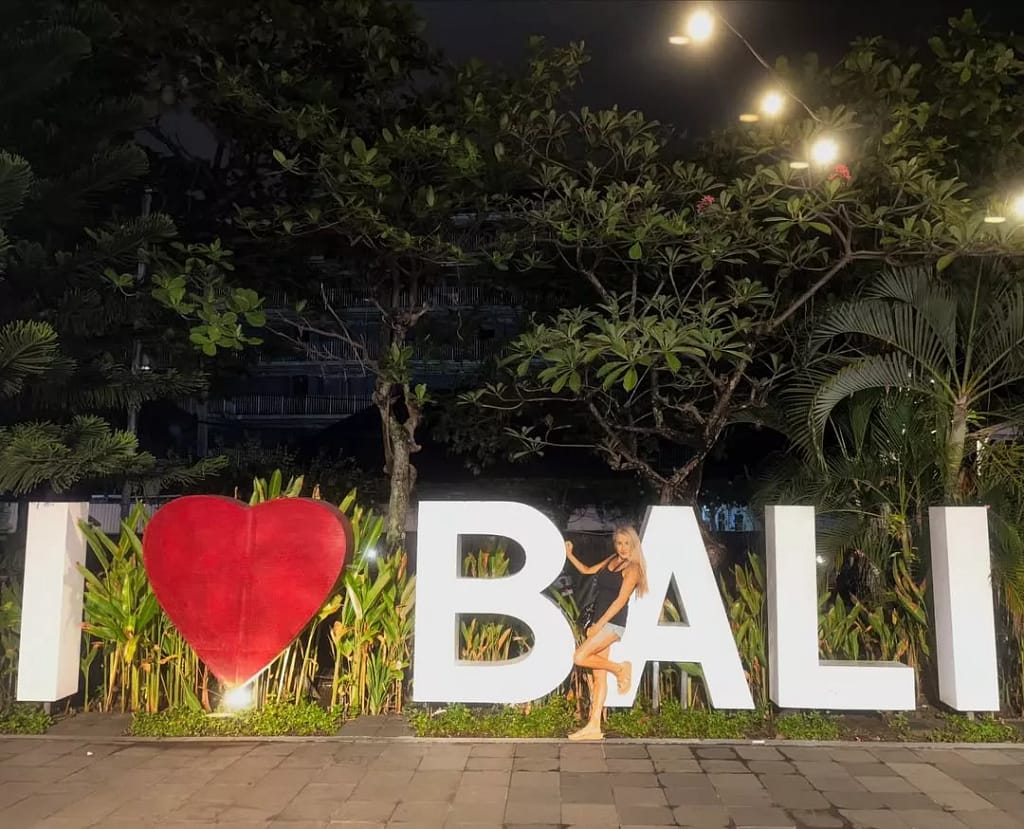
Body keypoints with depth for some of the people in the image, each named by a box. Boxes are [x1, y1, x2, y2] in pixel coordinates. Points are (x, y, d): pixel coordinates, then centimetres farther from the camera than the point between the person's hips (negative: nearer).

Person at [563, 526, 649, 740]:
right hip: (600, 622, 7)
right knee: (598, 676, 5)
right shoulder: (611, 561, 13)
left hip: (613, 623, -7)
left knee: (580, 657, -18)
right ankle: (594, 727, 7)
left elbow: (621, 600, -14)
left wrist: (599, 624, -16)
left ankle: (620, 668, 1)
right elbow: (587, 571, 26)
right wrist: (569, 555, 13)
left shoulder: (632, 568, -9)